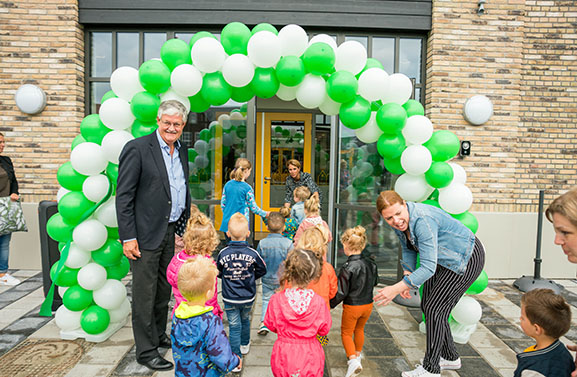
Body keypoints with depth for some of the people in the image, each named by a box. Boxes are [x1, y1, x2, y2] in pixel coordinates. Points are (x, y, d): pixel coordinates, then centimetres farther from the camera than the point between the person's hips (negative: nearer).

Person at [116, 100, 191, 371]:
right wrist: (127, 237, -16)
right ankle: (146, 350, 18)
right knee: (144, 294, 4)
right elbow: (123, 196, -13)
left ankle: (159, 336, 36)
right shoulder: (137, 148, -11)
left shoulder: (182, 150, 10)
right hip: (147, 234, -7)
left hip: (173, 232, 7)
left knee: (164, 289, 19)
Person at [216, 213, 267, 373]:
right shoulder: (252, 253, -14)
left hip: (230, 299, -1)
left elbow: (218, 273, 1)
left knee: (234, 326, 7)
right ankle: (245, 345, 47)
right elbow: (262, 270, 1)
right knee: (245, 320, 25)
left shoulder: (223, 253, -14)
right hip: (248, 297, 2)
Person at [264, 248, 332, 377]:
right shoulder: (318, 301, -19)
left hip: (283, 358, 1)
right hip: (310, 358, 0)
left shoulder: (276, 300, -19)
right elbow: (324, 330, -5)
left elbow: (271, 326, -2)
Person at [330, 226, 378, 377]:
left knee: (346, 333, 13)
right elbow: (375, 282, 11)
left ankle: (353, 360, -3)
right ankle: (357, 354, 41)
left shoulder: (347, 268, -25)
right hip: (368, 304, 6)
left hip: (352, 306, -5)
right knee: (359, 329, 27)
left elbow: (341, 293, -21)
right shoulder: (371, 264, -7)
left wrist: (330, 305, -7)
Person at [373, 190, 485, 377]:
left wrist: (397, 288, -41)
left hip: (467, 259, -9)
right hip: (444, 260, 9)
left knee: (435, 309, -8)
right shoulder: (399, 223, -10)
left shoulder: (423, 220, -37)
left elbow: (428, 267, -38)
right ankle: (450, 357, 31)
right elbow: (408, 250, 6)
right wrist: (407, 275, -10)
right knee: (427, 306, 11)